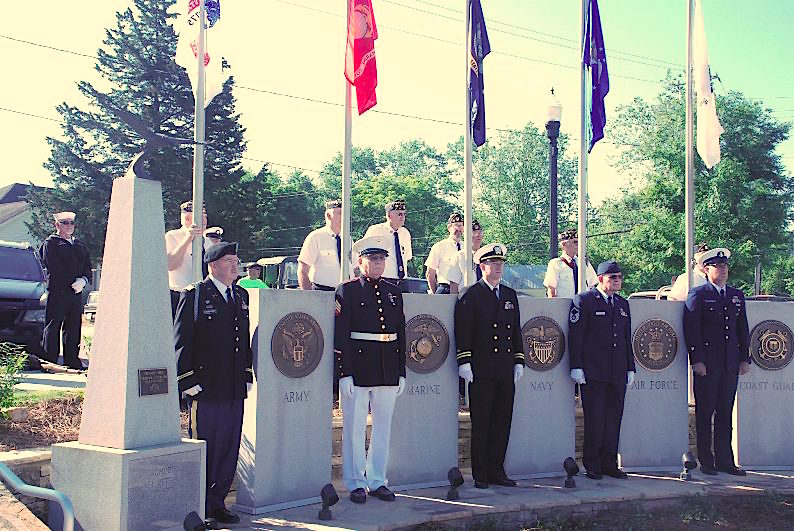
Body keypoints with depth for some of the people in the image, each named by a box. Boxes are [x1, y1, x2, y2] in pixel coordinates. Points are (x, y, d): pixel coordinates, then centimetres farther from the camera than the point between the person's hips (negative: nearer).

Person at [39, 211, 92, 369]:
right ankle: (49, 361, -2)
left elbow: (88, 267, 15)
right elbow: (53, 267, -9)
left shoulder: (80, 245, 22)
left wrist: (83, 280, -6)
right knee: (52, 327, -4)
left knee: (74, 327, 6)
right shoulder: (50, 243, 3)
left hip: (77, 292, 6)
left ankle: (72, 361, 10)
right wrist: (72, 283, -15)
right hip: (57, 291, -6)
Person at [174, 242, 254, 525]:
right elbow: (181, 341, -6)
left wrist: (247, 375, 14)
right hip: (205, 388, -6)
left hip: (235, 390, 6)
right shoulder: (194, 295, -4)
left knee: (229, 448, 9)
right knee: (202, 447, 1)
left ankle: (217, 502, 21)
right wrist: (187, 381, -11)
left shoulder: (241, 296, 15)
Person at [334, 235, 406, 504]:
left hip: (388, 369, 5)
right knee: (354, 428, 3)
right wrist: (344, 373, -14)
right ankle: (356, 483, 14)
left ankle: (377, 481, 22)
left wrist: (401, 372, 9)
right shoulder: (347, 291, -3)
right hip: (357, 368, -5)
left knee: (383, 427, 11)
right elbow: (340, 335, -8)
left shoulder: (394, 292, 12)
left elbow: (401, 333, 13)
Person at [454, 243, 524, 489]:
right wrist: (464, 361, -13)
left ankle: (497, 470, 17)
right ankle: (480, 475, 6)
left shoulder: (510, 295, 17)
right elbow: (462, 331, -7)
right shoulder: (470, 295, -1)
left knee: (503, 421, 8)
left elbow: (516, 331, 19)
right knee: (481, 423, 0)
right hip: (481, 371, -6)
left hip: (506, 370, 6)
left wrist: (519, 361, 13)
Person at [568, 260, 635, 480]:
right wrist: (576, 367, -12)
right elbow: (575, 336, -7)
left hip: (617, 374, 6)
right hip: (593, 372, -6)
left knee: (614, 417, 8)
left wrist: (630, 368, 15)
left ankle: (609, 463, 16)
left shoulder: (623, 304, 17)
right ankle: (592, 465, 7)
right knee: (595, 418, -2)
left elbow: (627, 338, 20)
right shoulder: (583, 300, -3)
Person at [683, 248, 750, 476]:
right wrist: (697, 360, -13)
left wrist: (745, 358, 8)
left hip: (731, 363, 5)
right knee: (705, 413, 2)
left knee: (726, 413, 9)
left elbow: (743, 329, 16)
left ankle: (724, 460, 15)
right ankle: (706, 461, 8)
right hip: (707, 363, -5)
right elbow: (691, 329, -8)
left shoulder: (737, 296, 14)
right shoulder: (698, 294, -2)